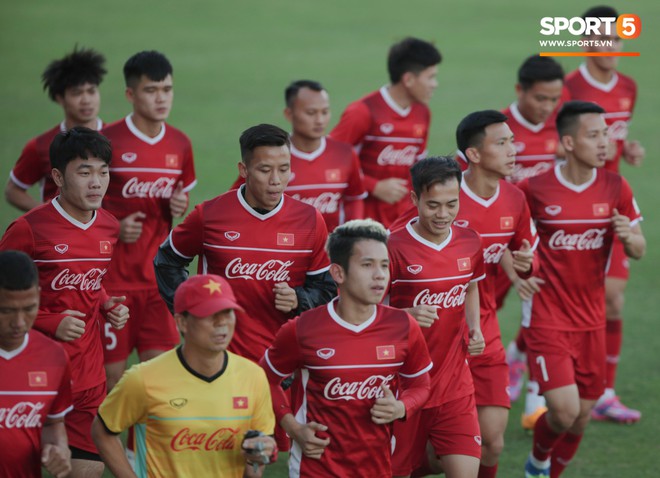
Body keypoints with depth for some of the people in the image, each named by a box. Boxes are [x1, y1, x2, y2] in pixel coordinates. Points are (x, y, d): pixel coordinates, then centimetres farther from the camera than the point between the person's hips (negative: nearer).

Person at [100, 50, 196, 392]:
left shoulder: (179, 145, 6)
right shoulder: (107, 141, -8)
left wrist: (180, 207, -2)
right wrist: (114, 228, -17)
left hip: (160, 277, 4)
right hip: (113, 276, -4)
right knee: (111, 373, 0)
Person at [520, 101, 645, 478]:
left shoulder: (616, 188, -1)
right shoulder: (535, 189, -11)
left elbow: (640, 249, 5)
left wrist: (630, 237, -17)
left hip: (590, 320, 4)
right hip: (547, 319, -4)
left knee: (582, 416, 8)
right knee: (565, 410, -15)